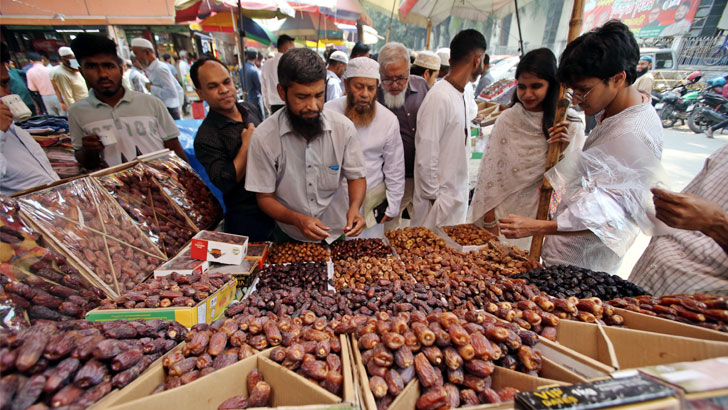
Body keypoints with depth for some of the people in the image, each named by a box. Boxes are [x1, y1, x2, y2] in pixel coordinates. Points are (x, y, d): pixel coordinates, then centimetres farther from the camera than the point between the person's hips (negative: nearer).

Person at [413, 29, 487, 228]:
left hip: (457, 195, 8)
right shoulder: (439, 97, -20)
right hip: (439, 200, -8)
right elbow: (426, 157, -21)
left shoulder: (461, 94, 8)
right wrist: (433, 195, -13)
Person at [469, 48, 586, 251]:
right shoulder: (508, 119, -2)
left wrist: (564, 150, -21)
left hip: (538, 218, 0)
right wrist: (490, 221, -7)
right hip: (500, 214, 0)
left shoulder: (571, 126, -2)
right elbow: (490, 172, -4)